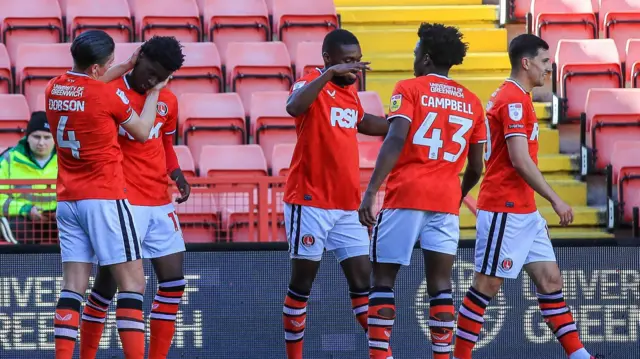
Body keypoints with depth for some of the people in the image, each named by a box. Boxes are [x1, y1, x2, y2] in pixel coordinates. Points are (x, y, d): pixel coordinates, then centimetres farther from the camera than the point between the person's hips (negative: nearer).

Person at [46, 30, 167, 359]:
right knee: (132, 282, -2)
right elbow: (142, 132, 3)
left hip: (67, 201, 6)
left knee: (73, 285, 5)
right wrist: (154, 92, 15)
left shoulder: (53, 89, 5)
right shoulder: (108, 94, -13)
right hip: (104, 199, -6)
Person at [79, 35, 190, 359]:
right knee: (109, 278, -6)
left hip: (160, 204, 7)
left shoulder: (168, 102, 11)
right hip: (123, 201, -6)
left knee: (173, 279, 2)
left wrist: (176, 175, 7)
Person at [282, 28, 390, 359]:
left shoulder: (350, 91, 13)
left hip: (346, 205, 7)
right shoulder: (311, 84, -11)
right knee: (302, 283, 0)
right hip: (310, 203, -7)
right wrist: (329, 73, -41)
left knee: (362, 279, 4)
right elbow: (294, 108, -35)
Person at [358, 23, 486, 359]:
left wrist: (371, 190, -18)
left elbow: (395, 140, -14)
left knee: (383, 279, 3)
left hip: (405, 195, -3)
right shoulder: (472, 102, 15)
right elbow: (476, 167, 15)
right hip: (446, 200, 3)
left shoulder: (409, 89, 1)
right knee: (440, 284, 5)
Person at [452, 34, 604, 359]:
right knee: (487, 285, -5)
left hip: (523, 212, 10)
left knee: (550, 279, 8)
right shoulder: (514, 100, -15)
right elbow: (520, 162, -21)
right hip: (505, 210, -10)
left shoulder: (514, 98, 17)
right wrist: (555, 200, -15)